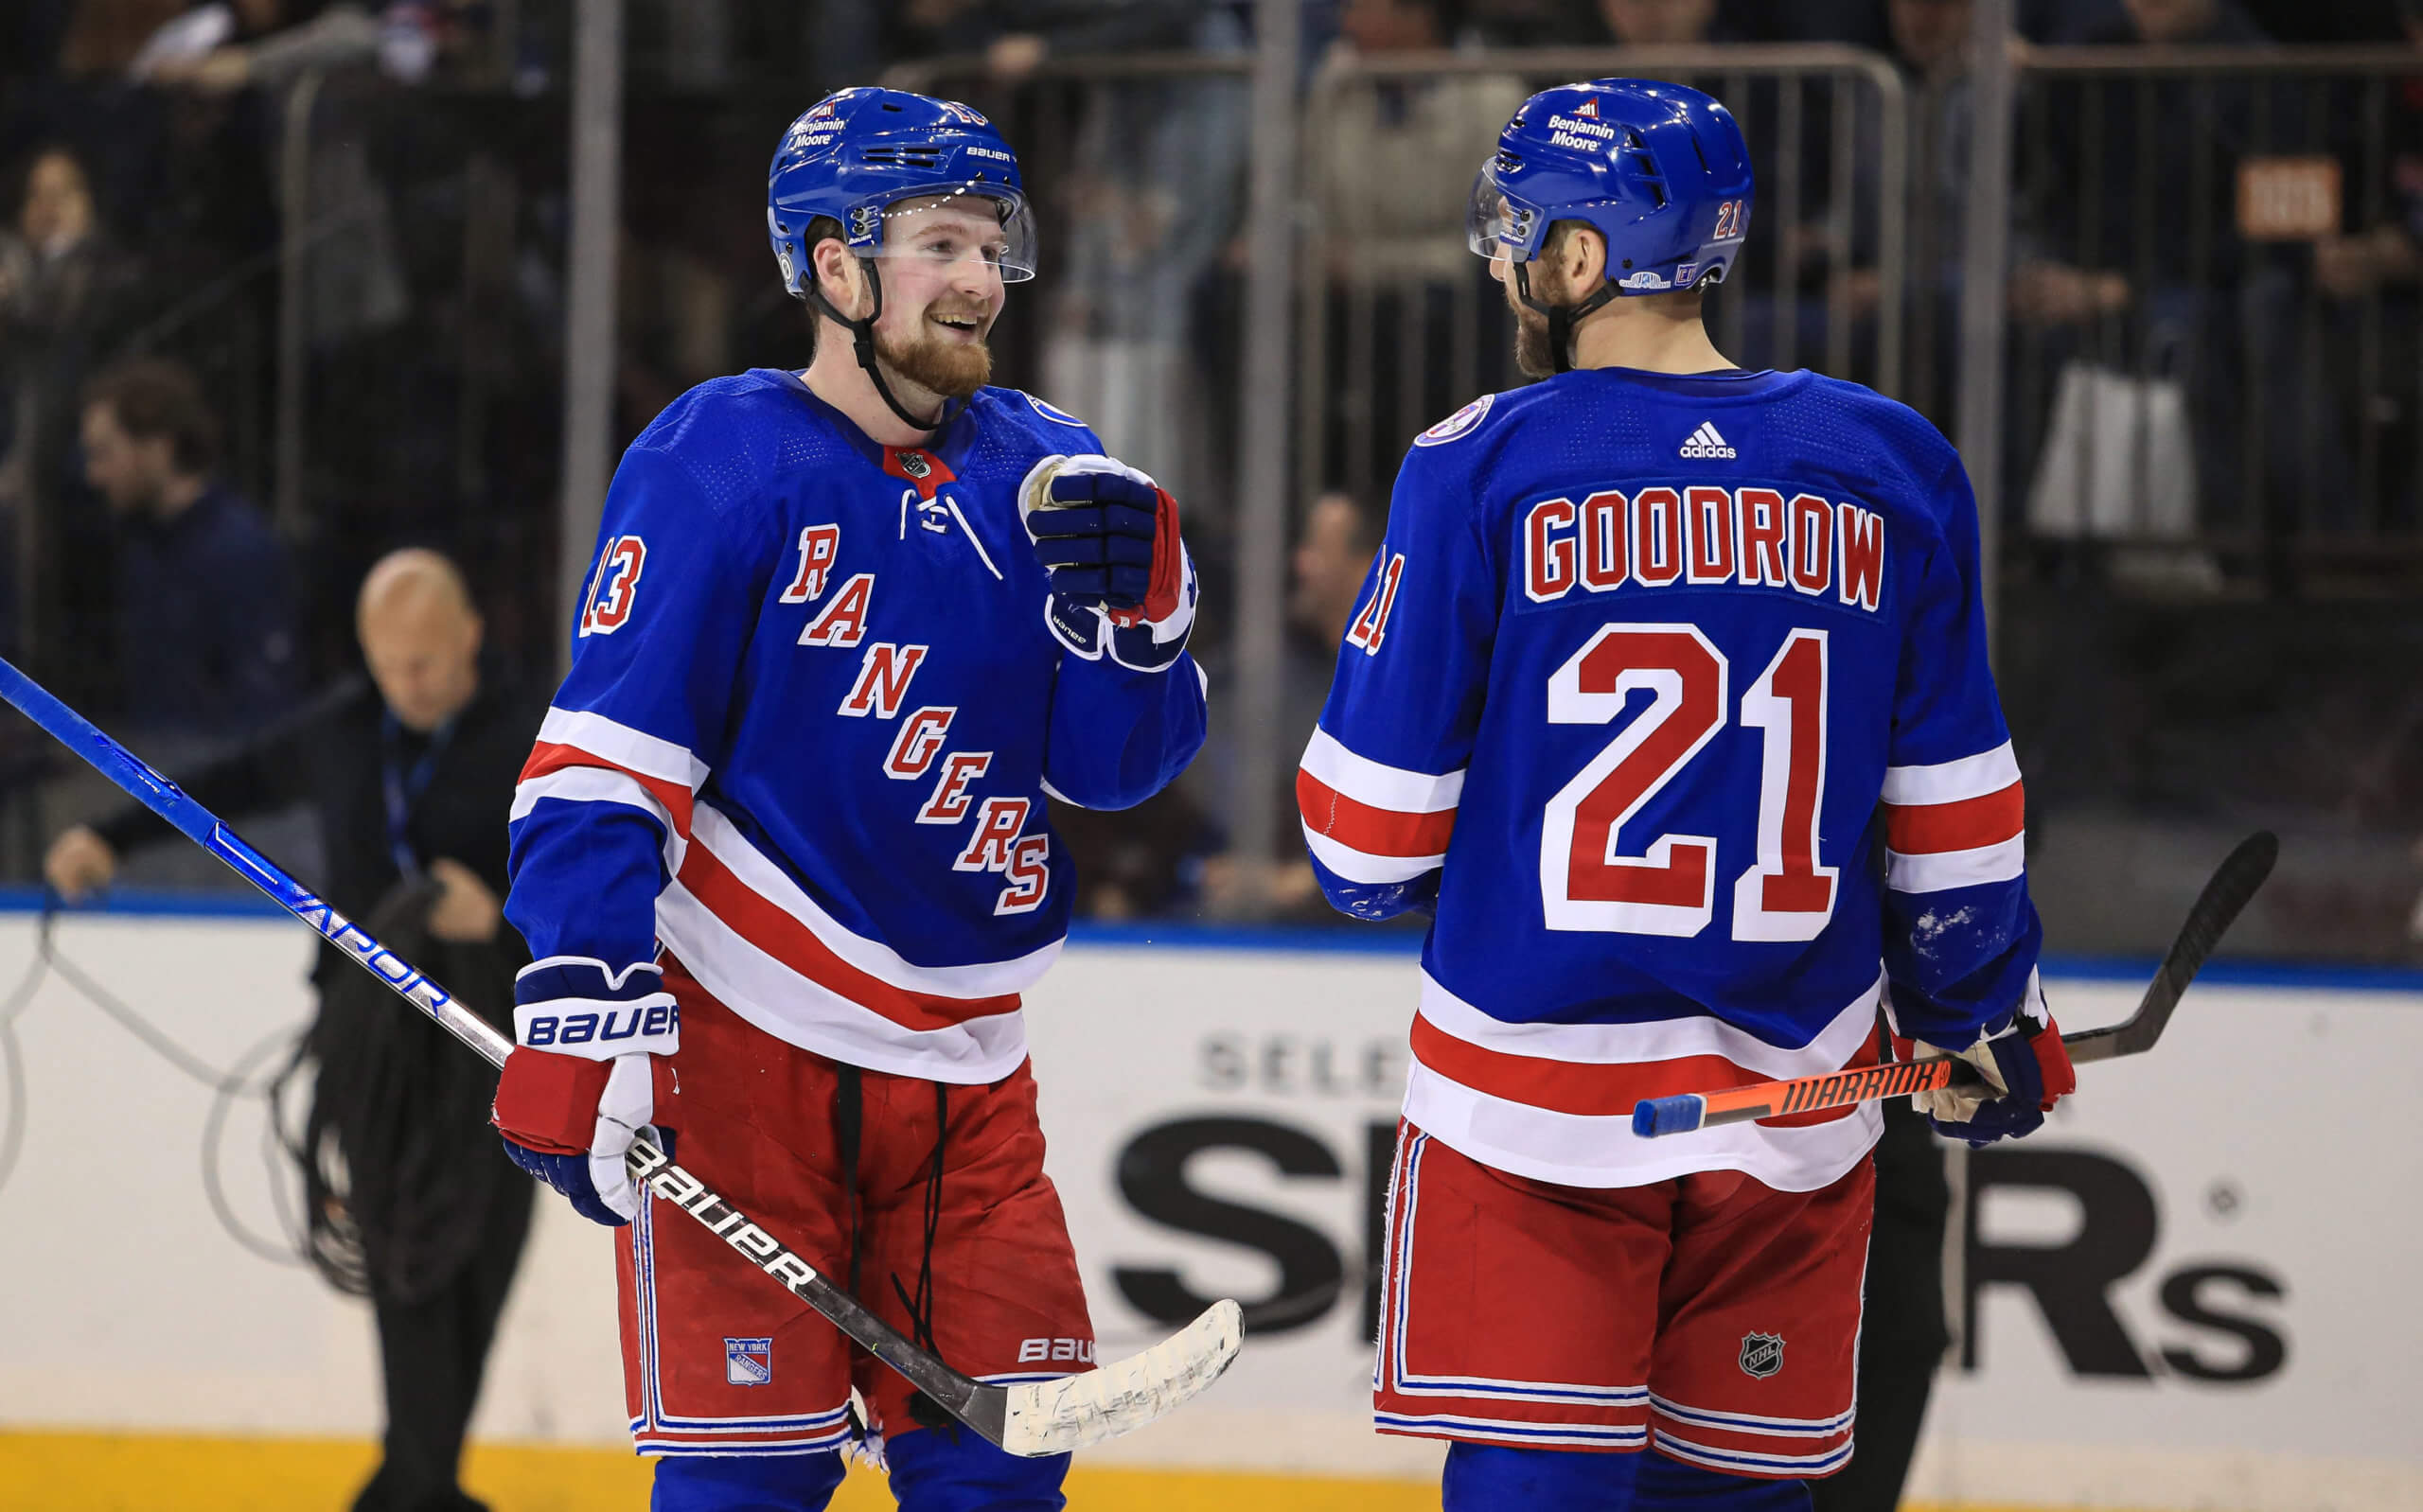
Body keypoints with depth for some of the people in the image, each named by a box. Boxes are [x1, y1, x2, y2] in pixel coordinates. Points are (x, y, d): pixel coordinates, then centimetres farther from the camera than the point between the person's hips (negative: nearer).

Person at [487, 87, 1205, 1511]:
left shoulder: (1039, 473, 7)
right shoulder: (721, 460, -10)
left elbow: (1117, 761, 8)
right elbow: (605, 755, -13)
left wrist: (1133, 597, -11)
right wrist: (585, 1019, -21)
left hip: (959, 1064, 6)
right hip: (744, 1033, -6)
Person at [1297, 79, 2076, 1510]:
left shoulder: (1484, 467, -7)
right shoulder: (1895, 466, 3)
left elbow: (1374, 837, -4)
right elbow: (1952, 815, 7)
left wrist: (1373, 874, 18)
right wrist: (1990, 1016, 21)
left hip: (1532, 1079, -3)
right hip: (1796, 1091, 3)